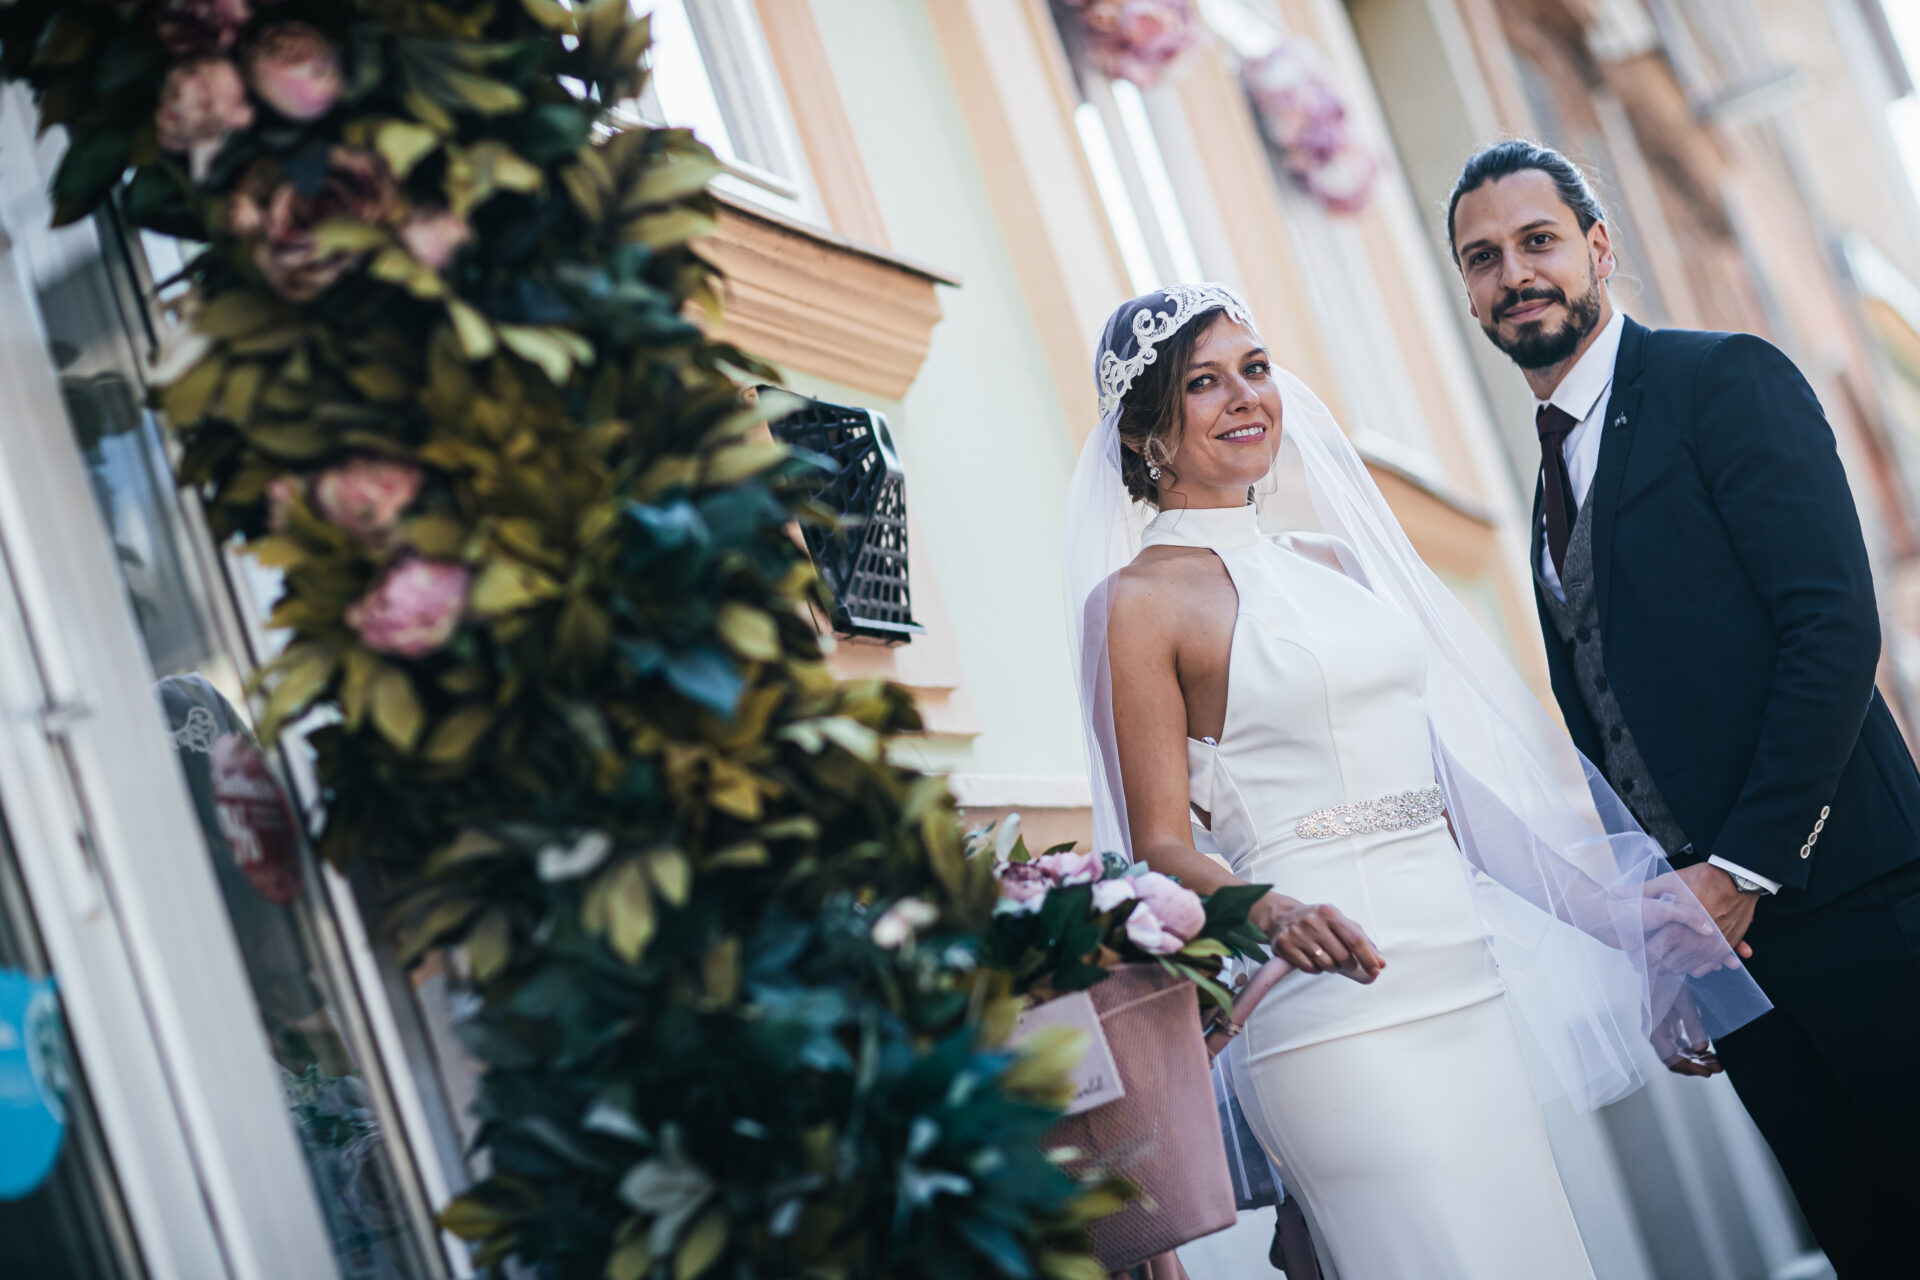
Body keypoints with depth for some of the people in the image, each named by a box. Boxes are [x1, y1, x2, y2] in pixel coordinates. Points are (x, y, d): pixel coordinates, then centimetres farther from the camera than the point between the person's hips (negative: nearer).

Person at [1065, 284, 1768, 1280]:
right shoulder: (1142, 599, -4)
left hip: (1462, 979, 7)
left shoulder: (1333, 562, 15)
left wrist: (1618, 904, 17)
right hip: (1337, 1001, -7)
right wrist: (1271, 913, -28)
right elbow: (1161, 843, -8)